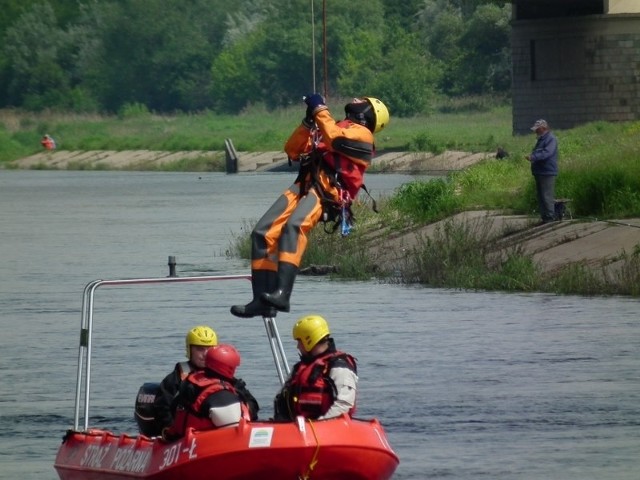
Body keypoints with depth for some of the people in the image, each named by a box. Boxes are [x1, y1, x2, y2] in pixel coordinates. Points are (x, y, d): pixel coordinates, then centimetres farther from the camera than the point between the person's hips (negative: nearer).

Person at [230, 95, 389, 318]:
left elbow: (335, 138, -13)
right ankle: (262, 300, -11)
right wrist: (309, 121, 19)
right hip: (304, 186, 8)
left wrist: (320, 110, -3)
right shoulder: (337, 128, 34)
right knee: (263, 233, -9)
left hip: (327, 190, -8)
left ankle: (282, 293, -47)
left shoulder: (362, 133, 9)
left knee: (293, 226, -34)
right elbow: (292, 150, 30)